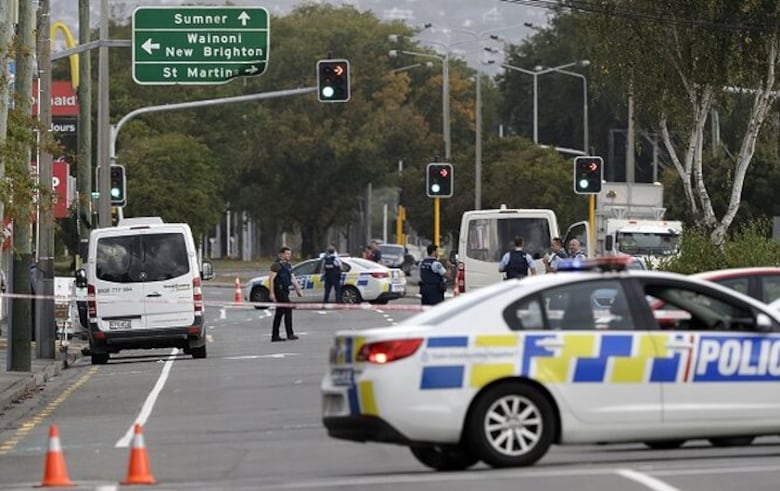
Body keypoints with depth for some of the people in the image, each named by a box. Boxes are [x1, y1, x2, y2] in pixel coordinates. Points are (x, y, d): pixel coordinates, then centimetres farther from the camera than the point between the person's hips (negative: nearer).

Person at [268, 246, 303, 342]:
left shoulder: (288, 265, 17)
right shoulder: (277, 265, -11)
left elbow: (293, 279, 22)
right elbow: (271, 279, -16)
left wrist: (298, 290, 16)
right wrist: (272, 293, -21)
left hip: (285, 291, 9)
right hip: (279, 291, -9)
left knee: (279, 313, 9)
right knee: (288, 310, -11)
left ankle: (274, 336, 12)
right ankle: (290, 334, -10)